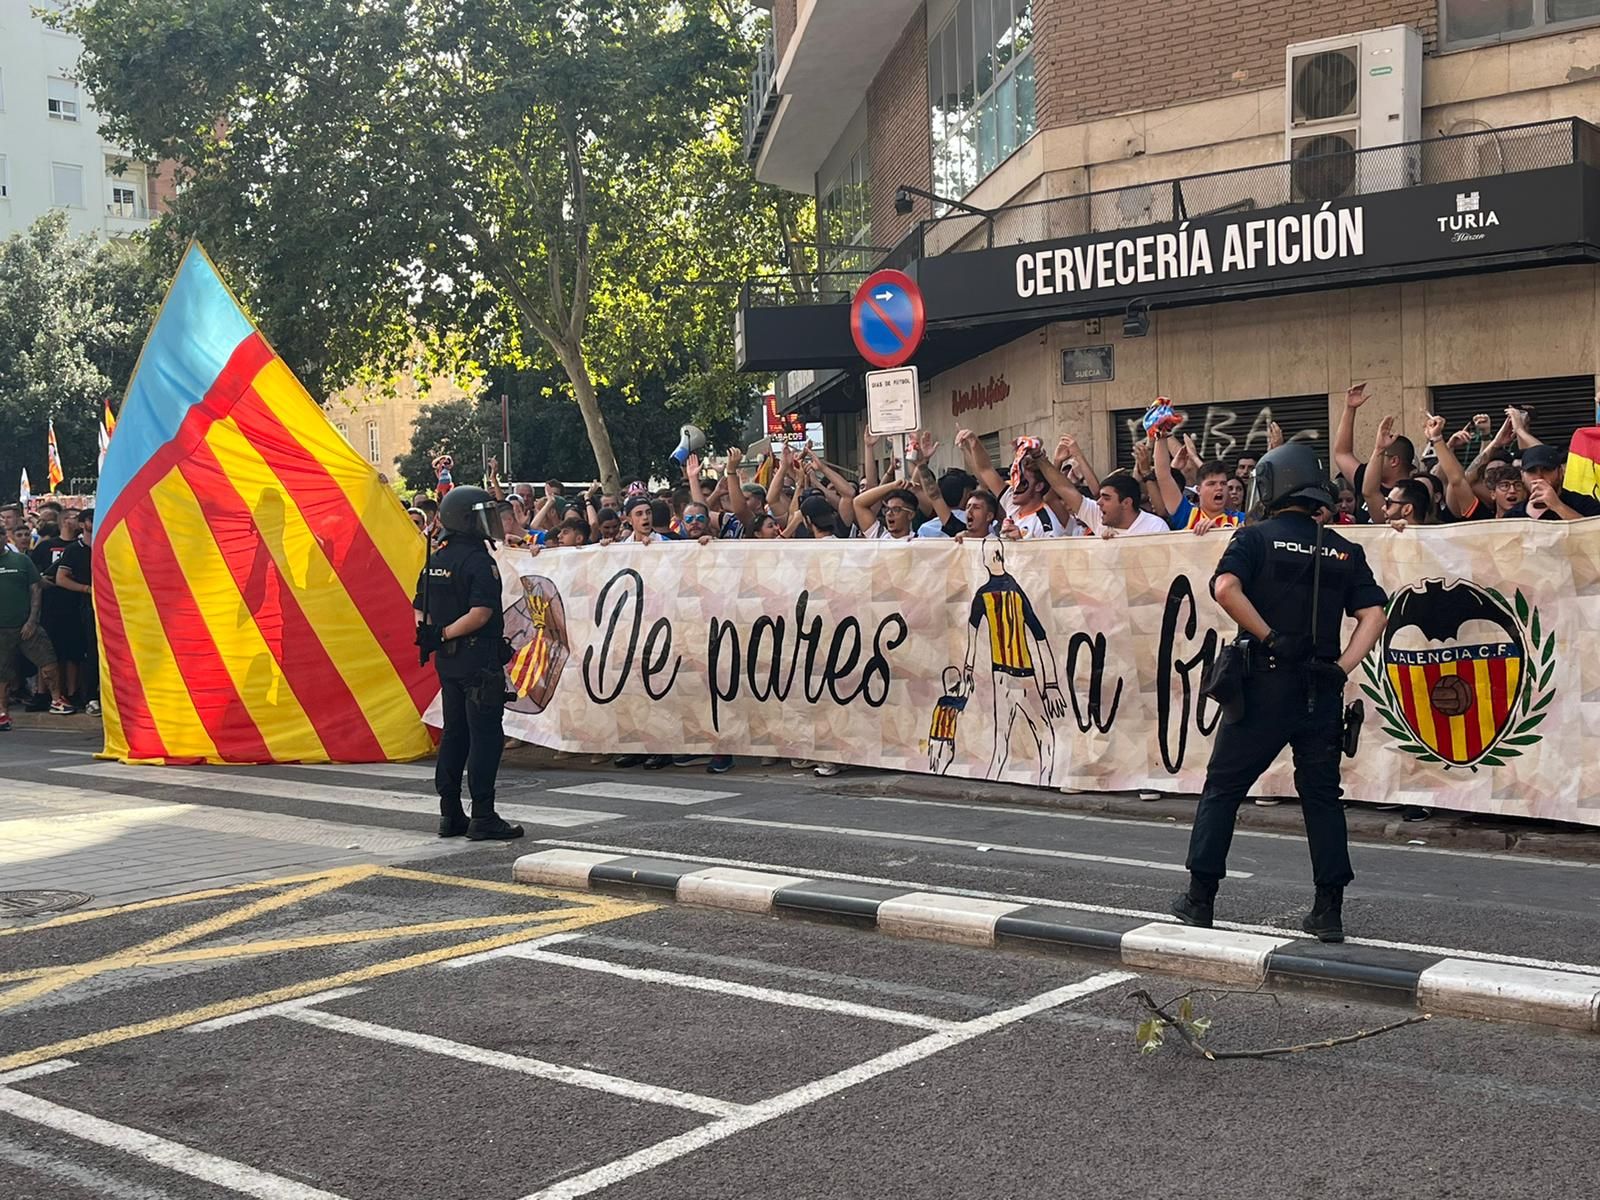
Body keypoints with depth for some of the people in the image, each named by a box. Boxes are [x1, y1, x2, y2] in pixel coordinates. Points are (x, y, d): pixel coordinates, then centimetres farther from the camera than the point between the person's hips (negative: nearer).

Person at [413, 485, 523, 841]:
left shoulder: (436, 560, 12)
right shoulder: (478, 560, -14)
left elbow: (421, 609, 14)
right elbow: (481, 613, -24)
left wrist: (433, 636, 6)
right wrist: (444, 635, -14)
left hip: (448, 660, 9)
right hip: (480, 660, -9)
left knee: (454, 734, 14)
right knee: (486, 736, -4)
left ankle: (450, 815, 18)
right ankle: (483, 818, -3)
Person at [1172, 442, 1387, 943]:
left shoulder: (1257, 537, -2)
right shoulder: (1344, 551, 9)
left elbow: (1226, 588, -19)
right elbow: (1373, 614, -1)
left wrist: (1269, 639, -13)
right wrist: (1341, 668, -4)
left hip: (1264, 682, -3)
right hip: (1322, 692, 3)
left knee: (1222, 788, 7)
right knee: (1322, 796, 11)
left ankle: (1200, 897, 10)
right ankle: (1329, 911, 9)